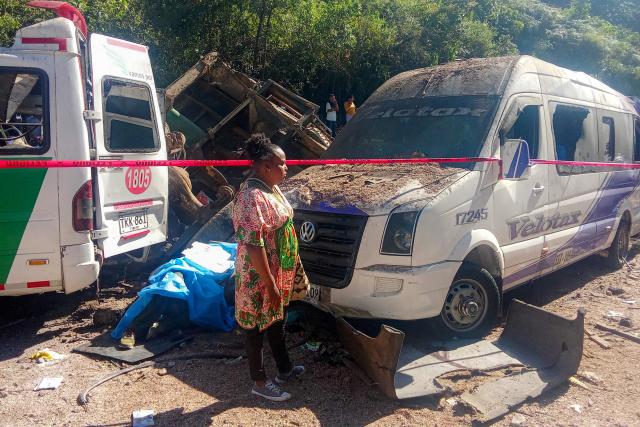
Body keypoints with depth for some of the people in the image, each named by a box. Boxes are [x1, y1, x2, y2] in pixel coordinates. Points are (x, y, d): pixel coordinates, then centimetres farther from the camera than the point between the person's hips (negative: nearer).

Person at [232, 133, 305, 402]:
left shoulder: (271, 188, 5)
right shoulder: (253, 198, -26)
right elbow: (253, 247, -27)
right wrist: (270, 285, -23)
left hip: (279, 273, 10)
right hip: (259, 278, -9)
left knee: (277, 321, 23)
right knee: (258, 327, 8)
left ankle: (285, 369, 42)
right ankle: (260, 383, 25)